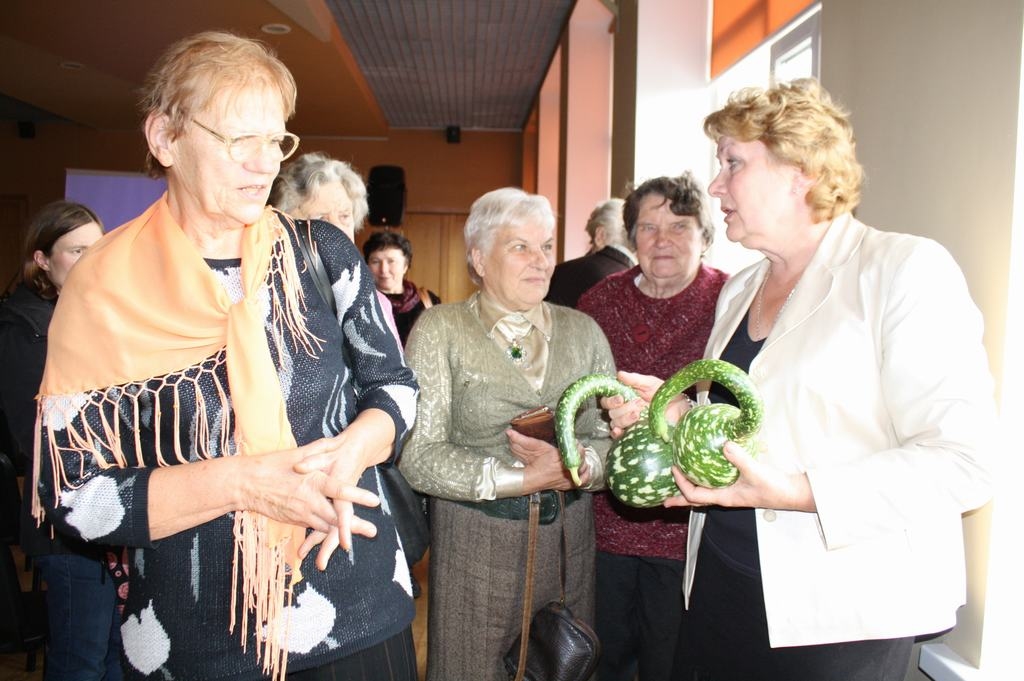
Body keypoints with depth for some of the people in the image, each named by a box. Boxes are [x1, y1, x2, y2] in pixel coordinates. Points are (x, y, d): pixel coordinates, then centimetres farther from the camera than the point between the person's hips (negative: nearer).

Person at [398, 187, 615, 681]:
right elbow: (418, 457, -13)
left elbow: (616, 439, 2)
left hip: (569, 538, 4)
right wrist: (527, 478, -19)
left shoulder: (581, 330, 7)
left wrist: (577, 465, -19)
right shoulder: (440, 330, -5)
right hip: (473, 542, -3)